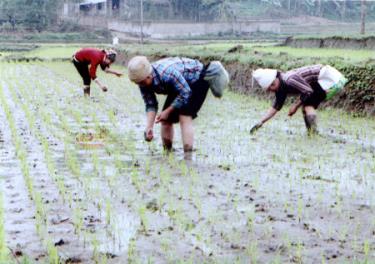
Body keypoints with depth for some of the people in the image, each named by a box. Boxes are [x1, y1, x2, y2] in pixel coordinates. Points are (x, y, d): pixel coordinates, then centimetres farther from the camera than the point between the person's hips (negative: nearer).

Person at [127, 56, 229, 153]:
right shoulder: (144, 83, -17)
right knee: (165, 119, 3)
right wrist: (149, 127, -24)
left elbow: (185, 93, -29)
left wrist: (168, 111, -25)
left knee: (184, 117, -21)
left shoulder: (167, 73, -41)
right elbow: (150, 105, -10)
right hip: (180, 86, 8)